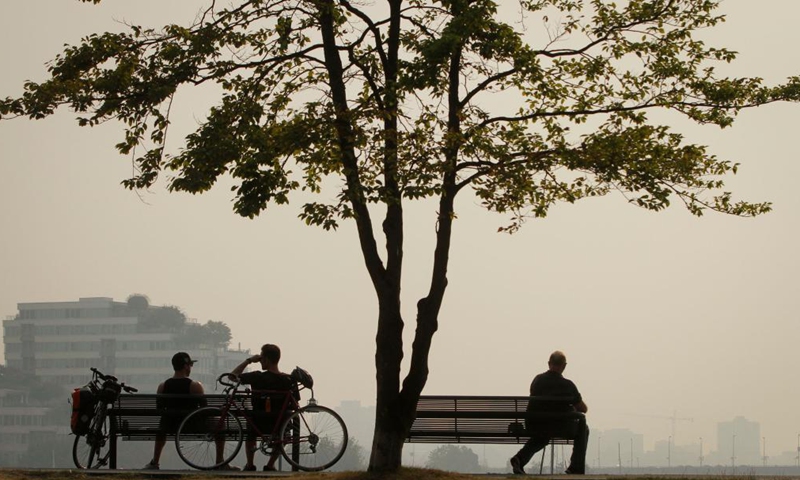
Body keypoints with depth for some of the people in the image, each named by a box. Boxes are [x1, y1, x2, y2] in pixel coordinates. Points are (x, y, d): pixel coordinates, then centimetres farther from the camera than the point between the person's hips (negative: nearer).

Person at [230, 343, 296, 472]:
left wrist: (248, 360, 1)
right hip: (278, 426, 1)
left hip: (259, 425, -1)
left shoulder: (257, 377, -16)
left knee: (250, 433, 37)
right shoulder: (288, 380, -8)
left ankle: (249, 465, 40)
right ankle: (270, 465, 37)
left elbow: (233, 376, -3)